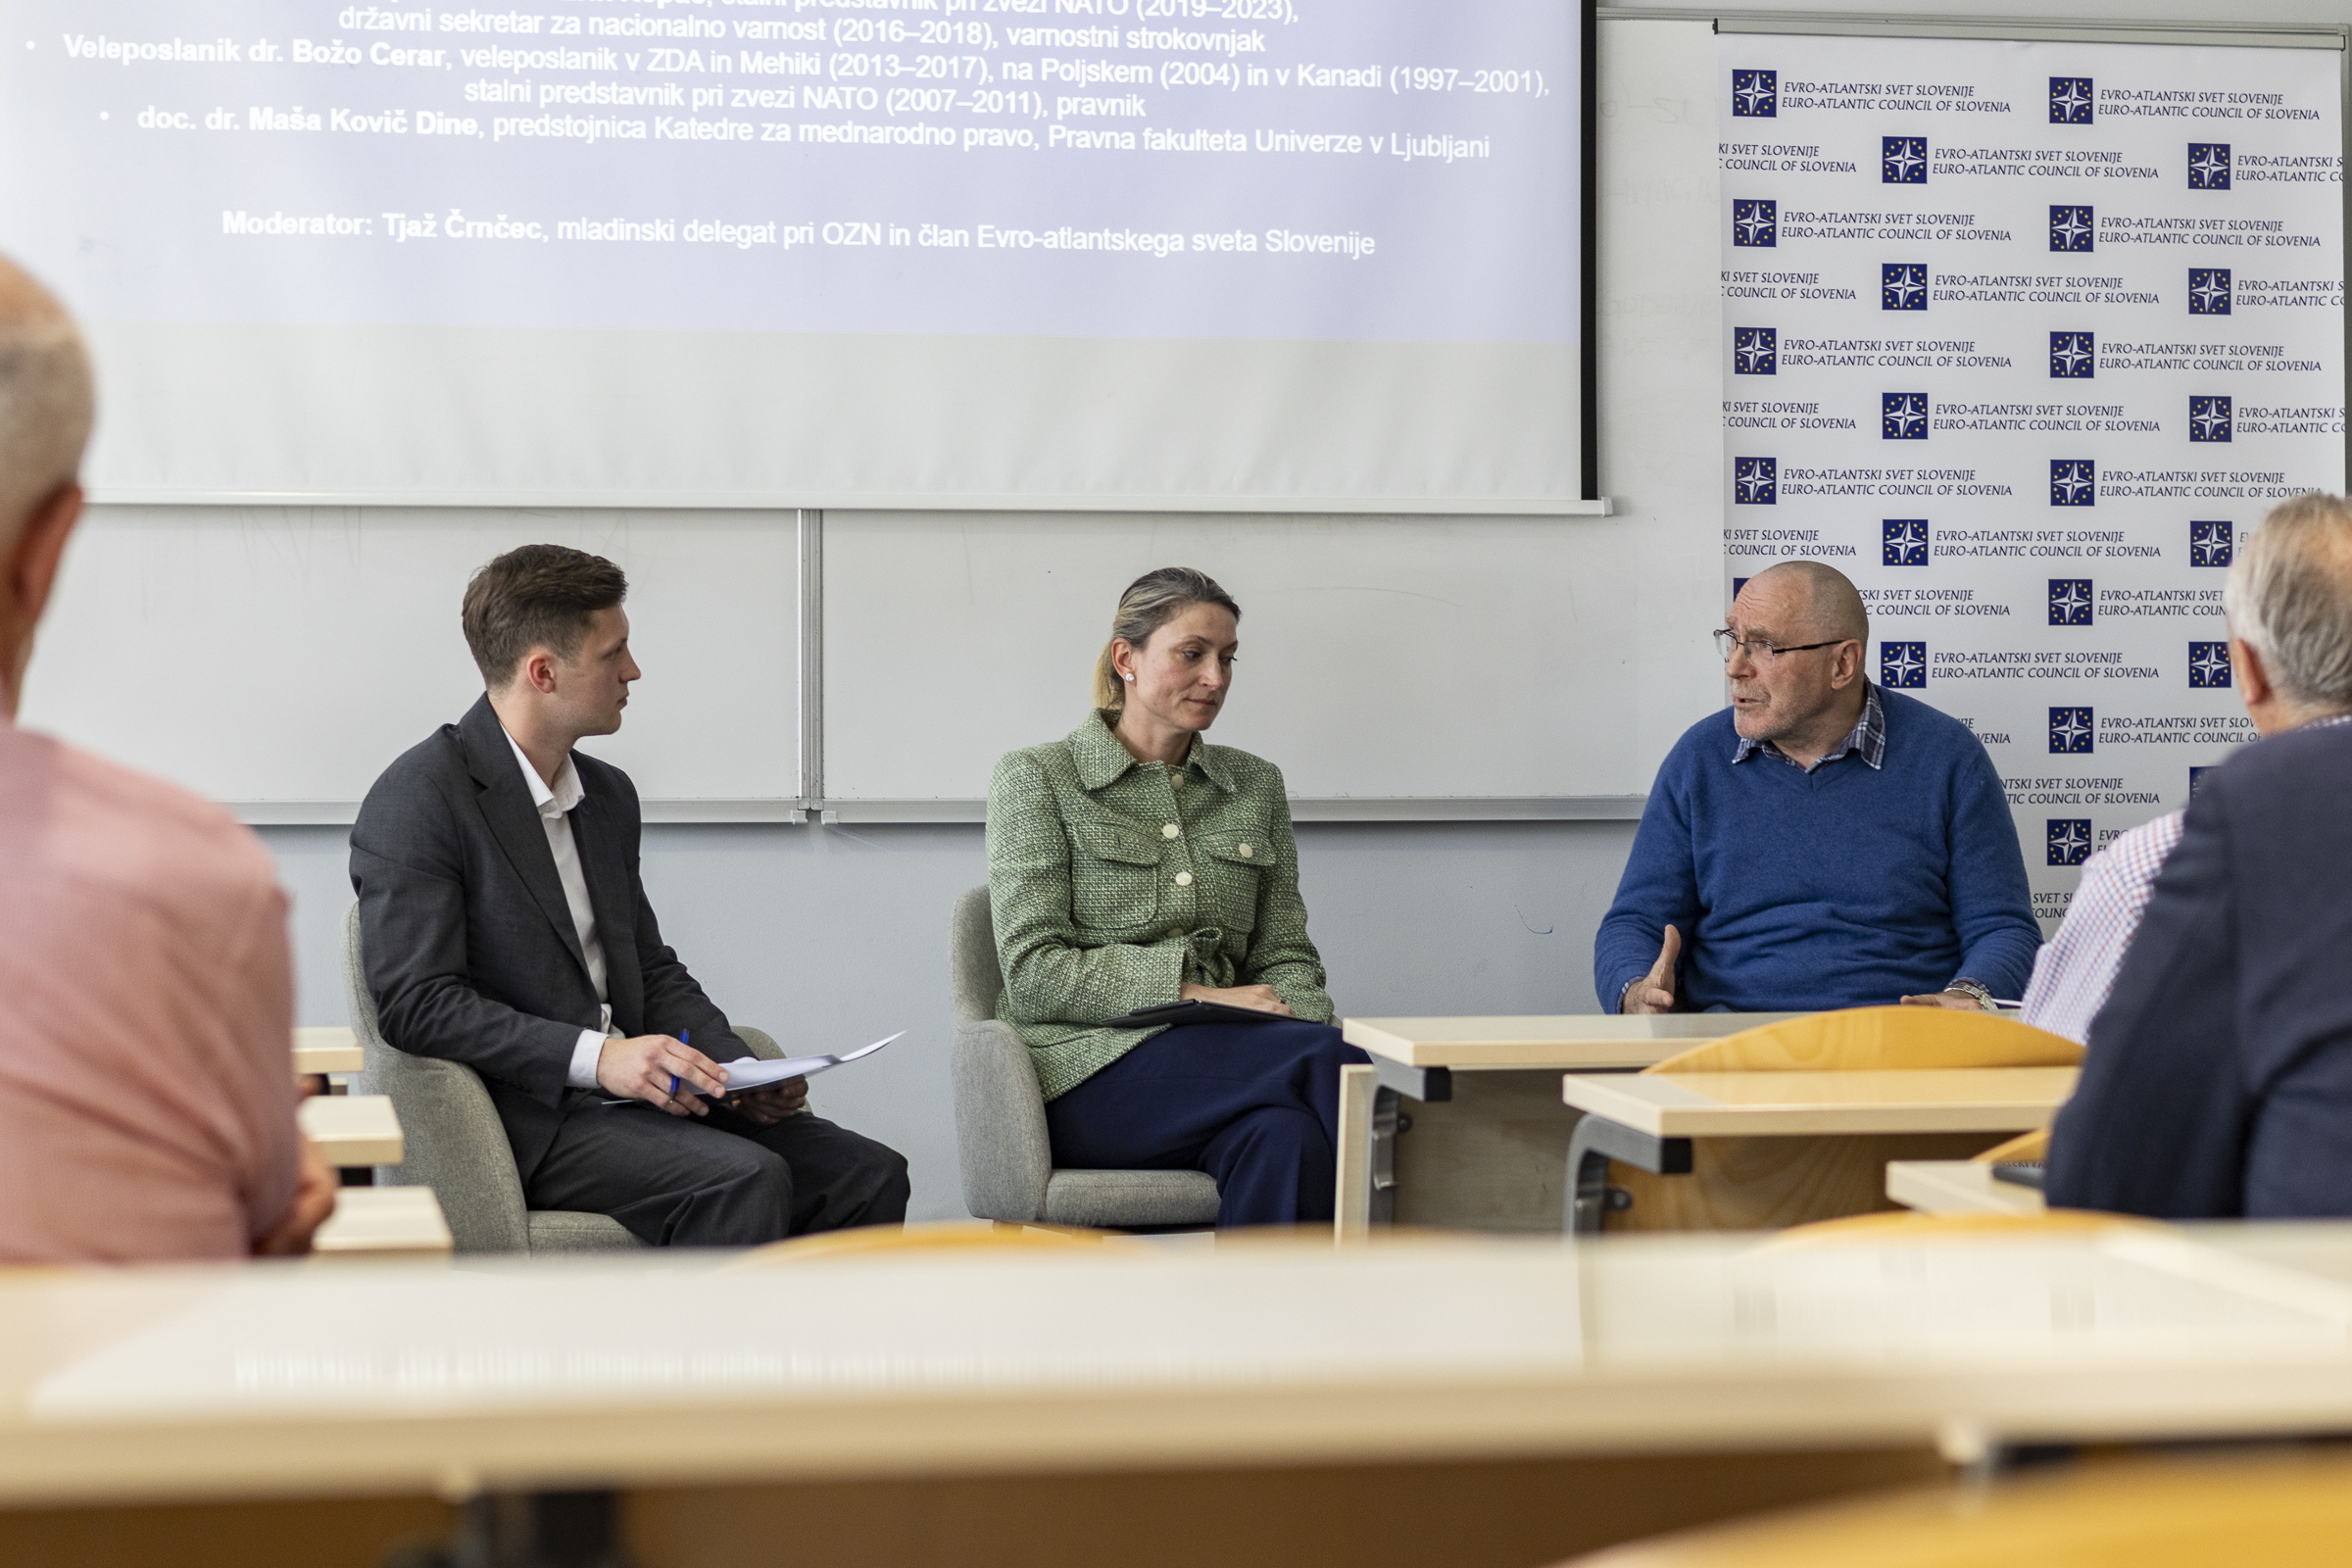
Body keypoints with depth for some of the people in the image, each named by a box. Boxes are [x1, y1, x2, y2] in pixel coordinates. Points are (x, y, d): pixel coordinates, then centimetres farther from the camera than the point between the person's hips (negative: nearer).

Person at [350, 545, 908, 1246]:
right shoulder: (417, 800, -8)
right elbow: (416, 1003, -16)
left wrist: (738, 1073, 2)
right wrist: (595, 1055, -24)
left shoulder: (608, 794, 18)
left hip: (627, 1094, 8)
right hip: (524, 1119, -8)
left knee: (867, 1173, -12)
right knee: (745, 1178, -29)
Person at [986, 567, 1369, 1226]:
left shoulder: (1256, 784, 20)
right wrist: (1196, 994, -14)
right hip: (1089, 1070, -4)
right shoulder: (1037, 776, 5)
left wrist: (1298, 1021, -10)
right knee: (1330, 1058, -30)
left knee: (1288, 1137, -35)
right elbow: (1033, 972, -5)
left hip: (1221, 1058, 4)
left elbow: (1286, 957, 15)